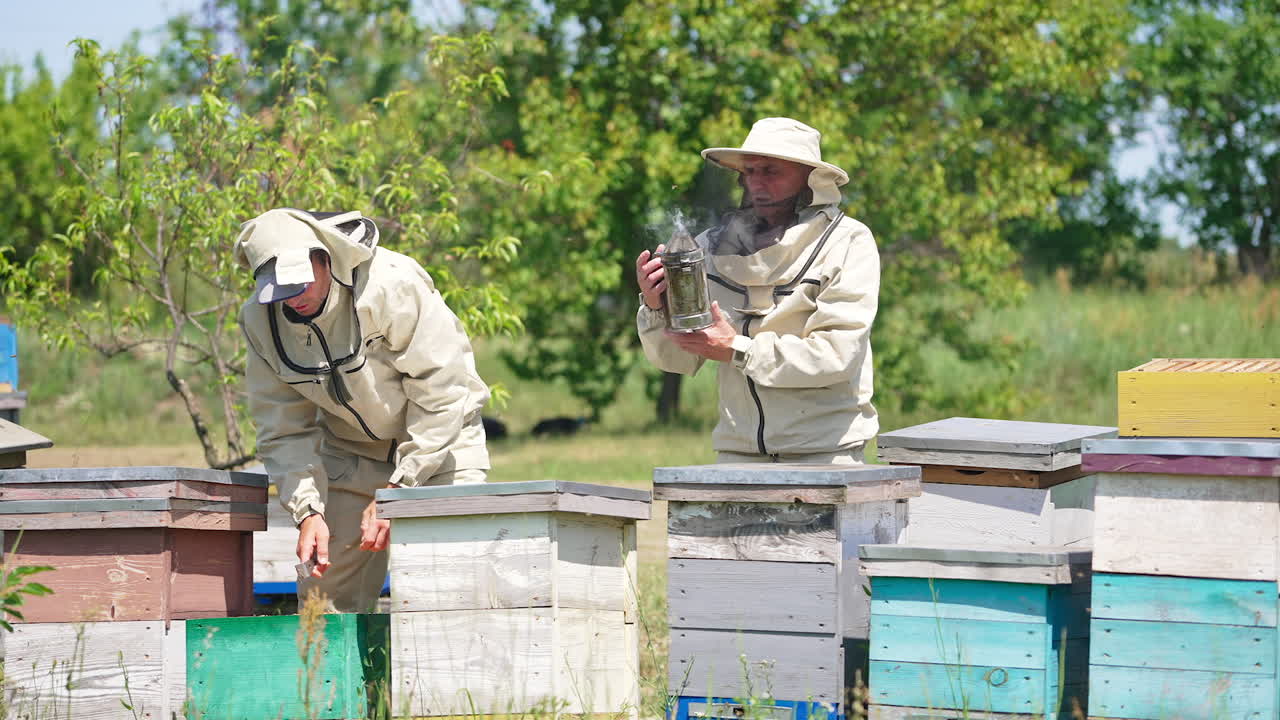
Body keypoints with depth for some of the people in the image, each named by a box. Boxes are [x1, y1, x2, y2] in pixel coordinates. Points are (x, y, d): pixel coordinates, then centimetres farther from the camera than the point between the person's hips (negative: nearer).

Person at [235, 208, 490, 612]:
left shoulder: (393, 286, -29)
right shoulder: (260, 319, -14)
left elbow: (441, 395, -25)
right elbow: (284, 431, -8)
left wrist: (394, 492, -27)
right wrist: (307, 511, -22)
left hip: (436, 441, -4)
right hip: (350, 451, 4)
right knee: (323, 596, -2)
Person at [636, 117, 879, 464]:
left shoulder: (849, 243, -3)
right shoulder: (715, 246, 8)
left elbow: (837, 354, -12)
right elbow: (678, 359, 8)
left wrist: (737, 350, -15)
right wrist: (655, 308, -11)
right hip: (738, 450, 3)